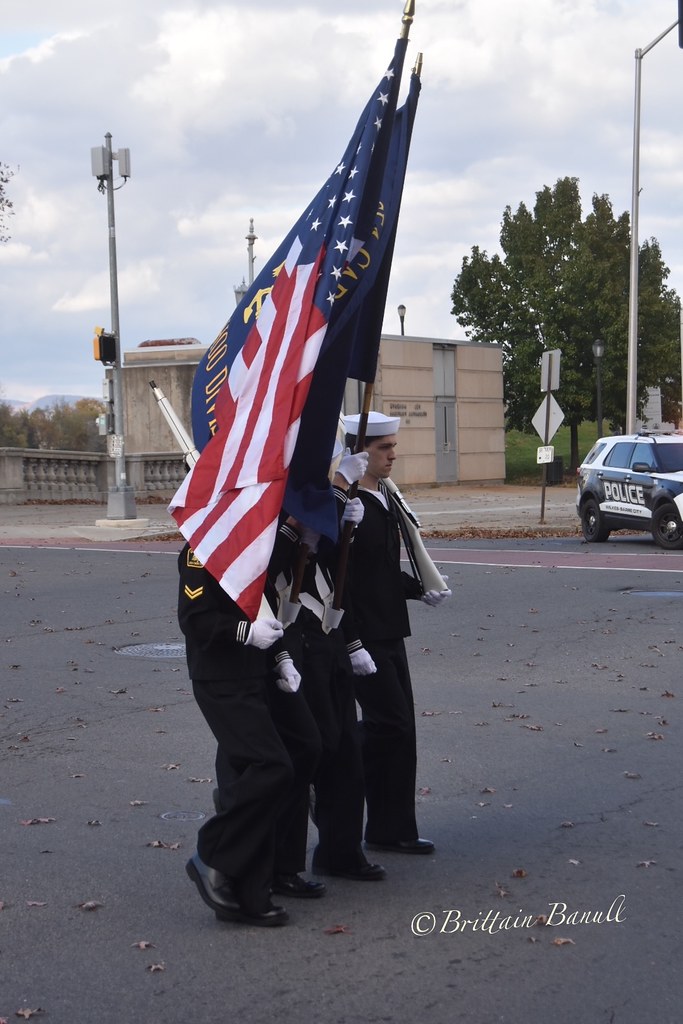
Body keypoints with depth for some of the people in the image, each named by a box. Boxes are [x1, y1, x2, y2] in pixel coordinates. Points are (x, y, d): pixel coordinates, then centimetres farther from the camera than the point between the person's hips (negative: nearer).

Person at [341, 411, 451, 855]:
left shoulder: (385, 499, 13)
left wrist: (420, 589, 9)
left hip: (389, 633, 9)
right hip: (363, 636, -9)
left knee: (397, 729, 10)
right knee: (391, 725, -9)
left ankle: (391, 831, 18)